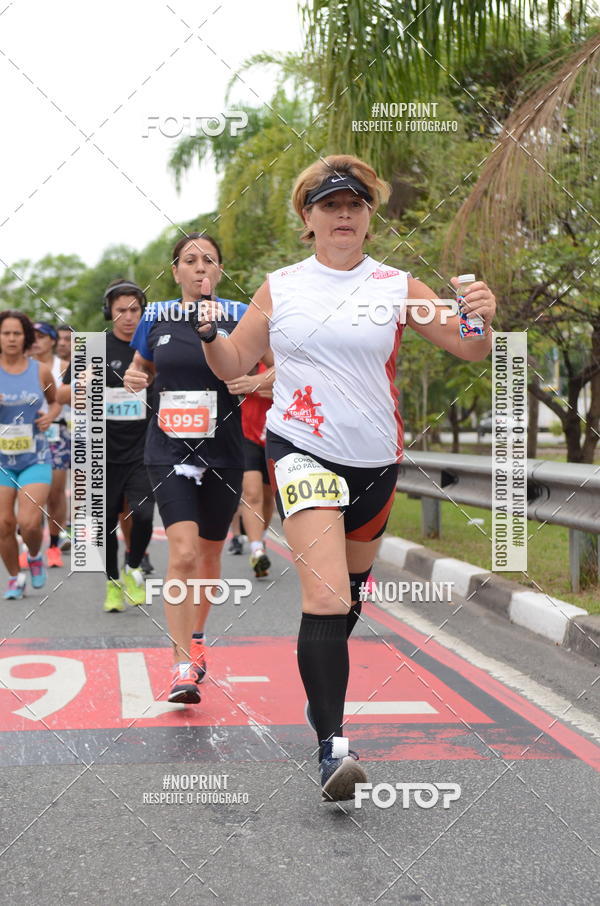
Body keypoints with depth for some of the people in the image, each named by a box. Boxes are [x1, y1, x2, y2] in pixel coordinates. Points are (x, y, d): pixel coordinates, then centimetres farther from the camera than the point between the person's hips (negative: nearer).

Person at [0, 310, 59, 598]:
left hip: (36, 459, -1)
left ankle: (35, 557, 21)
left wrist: (51, 415, -6)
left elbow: (55, 400, 16)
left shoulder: (40, 371, -2)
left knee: (29, 522, -13)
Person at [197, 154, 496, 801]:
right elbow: (233, 365, 10)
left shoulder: (398, 287, 2)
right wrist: (208, 334, -11)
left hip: (375, 458, 3)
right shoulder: (278, 288, 3)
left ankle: (322, 687, 48)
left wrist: (484, 318, -20)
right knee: (326, 597, -20)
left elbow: (473, 352, 2)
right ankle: (330, 745, -23)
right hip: (301, 450, -3)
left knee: (350, 589, 20)